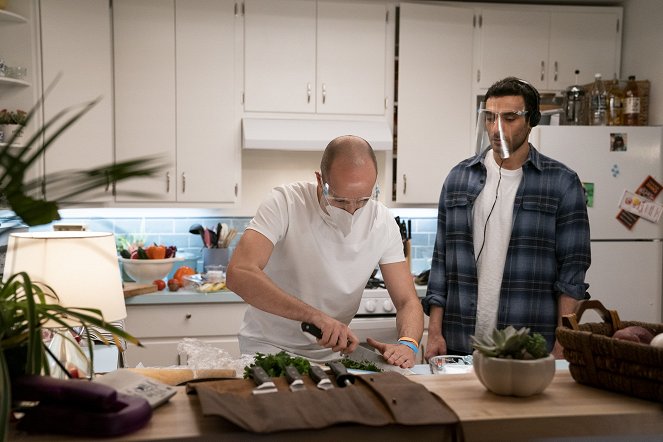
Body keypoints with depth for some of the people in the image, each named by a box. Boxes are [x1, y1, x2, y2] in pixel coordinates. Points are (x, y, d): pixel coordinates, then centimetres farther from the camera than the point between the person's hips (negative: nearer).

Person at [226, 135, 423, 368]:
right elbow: (238, 274, -31)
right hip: (269, 347, -4)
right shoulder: (285, 203, -18)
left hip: (331, 351, 5)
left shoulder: (382, 222, -7)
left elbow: (407, 301, -4)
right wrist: (315, 315, -39)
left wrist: (407, 344, -27)